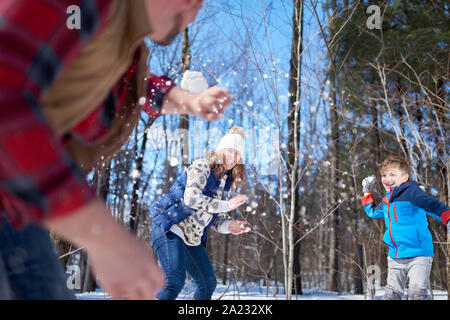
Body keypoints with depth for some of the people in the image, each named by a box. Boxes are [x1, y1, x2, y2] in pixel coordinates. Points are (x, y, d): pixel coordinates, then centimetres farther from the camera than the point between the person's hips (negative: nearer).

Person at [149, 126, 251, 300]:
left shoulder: (228, 182, 15)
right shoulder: (202, 166, -9)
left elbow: (215, 218, 16)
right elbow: (191, 198, -24)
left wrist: (229, 226, -7)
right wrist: (226, 205, -22)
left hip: (193, 238, 9)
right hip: (169, 228, -9)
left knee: (208, 284, 10)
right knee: (175, 280, -24)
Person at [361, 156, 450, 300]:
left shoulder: (411, 192, -9)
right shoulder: (386, 201, 16)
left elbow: (432, 205, -26)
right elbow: (372, 212, 37)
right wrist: (367, 192, 31)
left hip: (418, 255, -7)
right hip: (395, 257, 7)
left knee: (417, 292, -19)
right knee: (392, 293, 13)